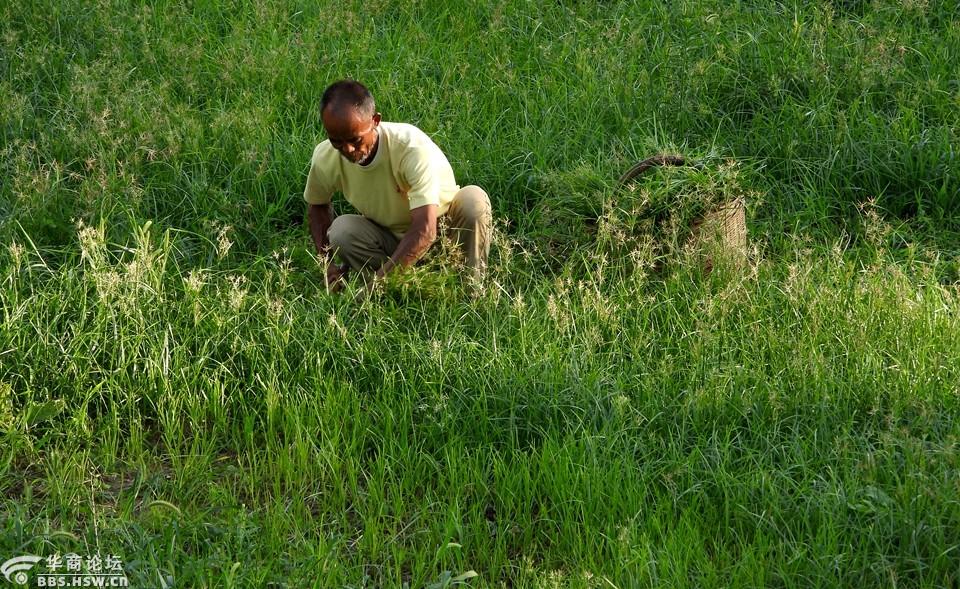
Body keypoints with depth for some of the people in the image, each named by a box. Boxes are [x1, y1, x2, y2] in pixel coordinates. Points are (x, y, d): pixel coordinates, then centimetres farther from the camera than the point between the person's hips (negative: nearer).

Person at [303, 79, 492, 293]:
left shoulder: (413, 147, -33)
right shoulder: (325, 159, -18)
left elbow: (425, 231, -40)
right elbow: (317, 205, 6)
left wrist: (377, 281, -43)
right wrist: (326, 264, -8)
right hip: (390, 239, 3)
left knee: (474, 199, -33)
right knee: (341, 230, -28)